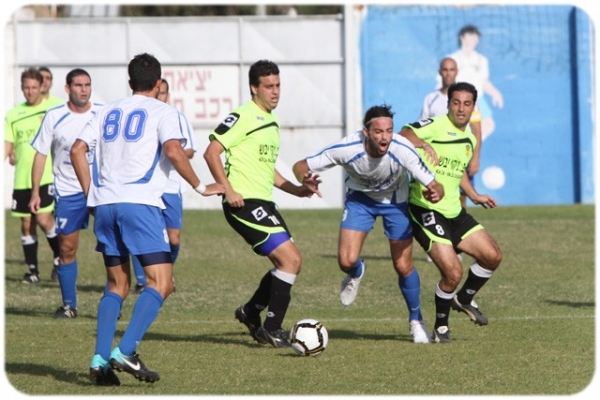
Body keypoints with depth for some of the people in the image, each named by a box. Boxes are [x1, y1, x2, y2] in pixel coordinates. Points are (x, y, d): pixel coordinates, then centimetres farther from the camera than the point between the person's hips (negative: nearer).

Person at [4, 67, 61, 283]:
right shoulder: (13, 115, 10)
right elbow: (7, 146, 10)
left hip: (47, 175, -4)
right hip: (22, 178, 4)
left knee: (44, 219, -14)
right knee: (27, 223, 5)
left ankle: (60, 258, 8)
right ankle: (33, 270, 14)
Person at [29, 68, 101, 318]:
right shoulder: (54, 117, -4)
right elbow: (40, 154, 2)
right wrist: (35, 192, -2)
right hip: (67, 192, 0)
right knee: (67, 249, 3)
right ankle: (69, 305, 13)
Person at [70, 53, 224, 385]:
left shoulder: (109, 111, 19)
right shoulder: (161, 111, 4)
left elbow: (78, 150, 12)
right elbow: (173, 151, -12)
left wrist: (91, 194, 18)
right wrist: (200, 187, -2)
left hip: (104, 204, 6)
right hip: (139, 203, -6)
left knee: (117, 285, 15)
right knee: (161, 282, -5)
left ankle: (100, 359, 2)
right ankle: (126, 352, -21)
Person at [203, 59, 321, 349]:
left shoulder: (271, 122, 19)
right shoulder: (243, 117, -10)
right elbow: (211, 152, -16)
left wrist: (297, 189, 17)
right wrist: (228, 189, -23)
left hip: (263, 204, 10)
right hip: (244, 203, -10)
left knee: (289, 264, 13)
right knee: (290, 259, -14)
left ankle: (251, 312, 28)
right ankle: (271, 328, -7)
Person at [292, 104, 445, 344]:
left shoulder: (402, 150, -35)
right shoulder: (348, 149, -34)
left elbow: (433, 185, -30)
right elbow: (300, 167, -24)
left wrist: (435, 193, -55)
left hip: (395, 200, 0)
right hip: (360, 198, 0)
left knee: (403, 266, 0)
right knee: (347, 261, -15)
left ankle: (416, 321, 26)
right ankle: (356, 273, 25)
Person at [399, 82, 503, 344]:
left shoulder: (469, 139, 14)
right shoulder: (435, 126, -11)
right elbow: (402, 135, -24)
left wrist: (474, 195, 21)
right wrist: (424, 144, -41)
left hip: (454, 212, 8)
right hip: (426, 211, -8)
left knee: (492, 256, 2)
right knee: (453, 273, -15)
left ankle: (464, 299, 28)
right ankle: (440, 326, 9)